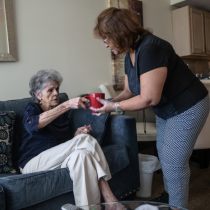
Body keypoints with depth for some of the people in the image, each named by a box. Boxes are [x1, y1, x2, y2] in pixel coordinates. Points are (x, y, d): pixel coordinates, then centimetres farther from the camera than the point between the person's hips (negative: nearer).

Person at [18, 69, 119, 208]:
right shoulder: (31, 109, 0)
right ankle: (109, 198, -26)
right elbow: (33, 124, -27)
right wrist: (68, 105, -37)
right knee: (86, 139, -26)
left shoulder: (63, 113, 16)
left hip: (57, 159, 5)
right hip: (32, 162, -5)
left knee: (82, 154, -30)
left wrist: (78, 134, -3)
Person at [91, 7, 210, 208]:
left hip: (187, 108, -9)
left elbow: (149, 98, -31)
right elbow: (129, 91, 7)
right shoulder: (129, 56, 1)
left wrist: (114, 107, -21)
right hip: (165, 110, 10)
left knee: (174, 161, -3)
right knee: (164, 154, 19)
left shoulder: (150, 49, -29)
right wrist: (108, 102, -9)